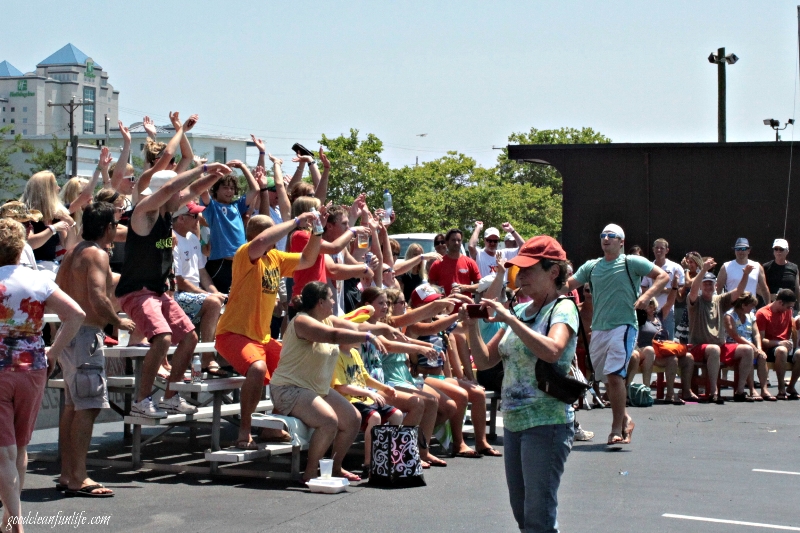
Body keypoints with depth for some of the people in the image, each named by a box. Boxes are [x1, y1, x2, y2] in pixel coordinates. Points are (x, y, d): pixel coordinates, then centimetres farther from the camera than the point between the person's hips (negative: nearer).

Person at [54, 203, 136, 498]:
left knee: (73, 407, 13)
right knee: (88, 407, -10)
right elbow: (98, 299, -23)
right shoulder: (97, 254, -13)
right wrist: (119, 321, -10)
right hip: (86, 336, -10)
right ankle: (78, 478, -11)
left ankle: (67, 473, 17)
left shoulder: (72, 254, 15)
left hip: (69, 332, 10)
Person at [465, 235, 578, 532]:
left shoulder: (563, 309, -8)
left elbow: (552, 351, -29)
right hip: (513, 422, 8)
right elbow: (484, 360, 13)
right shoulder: (520, 312, 12)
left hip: (546, 424, -8)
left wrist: (509, 318, -26)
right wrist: (472, 327, -3)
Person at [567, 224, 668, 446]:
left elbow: (663, 276, -1)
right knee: (607, 378, 12)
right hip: (598, 329, 6)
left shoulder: (632, 262, 0)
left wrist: (646, 296, -15)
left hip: (623, 326, -6)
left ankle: (617, 429, -10)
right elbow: (568, 284, 12)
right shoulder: (591, 266, 14)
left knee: (614, 375, -17)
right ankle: (625, 419, 29)